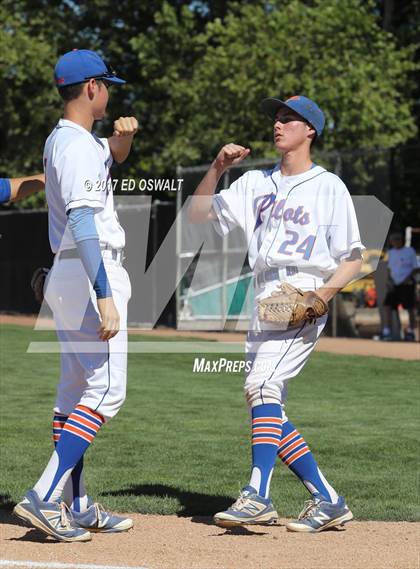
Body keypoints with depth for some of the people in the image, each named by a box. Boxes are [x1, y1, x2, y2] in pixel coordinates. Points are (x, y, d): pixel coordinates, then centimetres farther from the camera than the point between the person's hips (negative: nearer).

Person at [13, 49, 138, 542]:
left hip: (65, 278, 10)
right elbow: (83, 223, -25)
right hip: (90, 275, -10)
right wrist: (104, 296, -31)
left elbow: (112, 157, 34)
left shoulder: (61, 139, 14)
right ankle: (45, 496, -19)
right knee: (106, 389, -12)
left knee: (76, 389, 11)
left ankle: (75, 506, 14)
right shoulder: (78, 146, -15)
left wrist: (123, 136, 10)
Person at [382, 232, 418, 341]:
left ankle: (410, 332, 15)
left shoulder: (409, 251, 0)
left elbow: (415, 267, 1)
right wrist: (390, 280, 1)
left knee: (410, 308, 0)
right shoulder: (391, 253, 12)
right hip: (394, 285, 3)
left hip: (407, 284, -3)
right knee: (387, 305, -13)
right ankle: (386, 332, -15)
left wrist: (408, 278, -15)